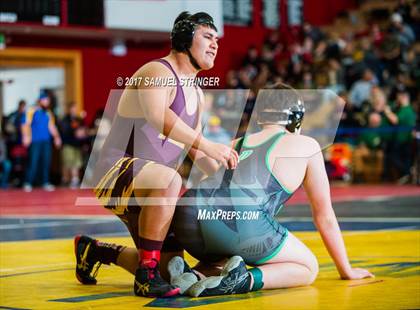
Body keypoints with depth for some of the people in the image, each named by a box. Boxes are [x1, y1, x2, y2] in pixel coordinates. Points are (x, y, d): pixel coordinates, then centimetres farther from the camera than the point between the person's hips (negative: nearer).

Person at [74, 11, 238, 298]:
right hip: (118, 172, -9)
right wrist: (209, 146, -39)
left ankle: (93, 250, 30)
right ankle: (146, 275, -30)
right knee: (169, 180, -41)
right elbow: (157, 116, -34)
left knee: (171, 267, 9)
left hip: (149, 189, 10)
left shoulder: (197, 93, 16)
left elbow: (194, 147, 24)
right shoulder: (157, 72, -13)